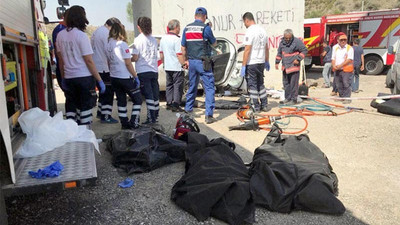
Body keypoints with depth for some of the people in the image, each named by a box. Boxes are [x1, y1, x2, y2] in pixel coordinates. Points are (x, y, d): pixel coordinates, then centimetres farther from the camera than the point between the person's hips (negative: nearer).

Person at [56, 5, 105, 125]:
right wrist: (99, 80, -9)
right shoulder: (81, 35, -10)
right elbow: (89, 61, -13)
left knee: (71, 107, 12)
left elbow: (60, 59, 11)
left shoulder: (60, 35, 6)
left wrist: (63, 78, 20)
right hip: (84, 77, -5)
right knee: (85, 107, 4)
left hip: (68, 78, 5)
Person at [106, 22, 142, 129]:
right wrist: (136, 77, -9)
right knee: (137, 99, 6)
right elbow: (128, 63, -15)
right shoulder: (122, 44, -14)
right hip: (125, 77, -7)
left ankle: (124, 123, 18)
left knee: (121, 101, 15)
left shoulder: (108, 45, 4)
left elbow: (108, 62, 10)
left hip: (113, 77, 7)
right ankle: (134, 123, 2)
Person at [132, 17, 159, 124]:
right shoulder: (154, 40, 9)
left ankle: (151, 118, -2)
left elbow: (135, 58, -11)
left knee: (148, 96, -4)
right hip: (154, 70, 5)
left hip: (143, 72, -5)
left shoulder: (138, 40, -8)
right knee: (155, 94, 12)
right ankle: (155, 116, 23)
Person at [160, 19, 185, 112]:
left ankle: (169, 103, 19)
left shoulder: (163, 38, 10)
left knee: (169, 85, 15)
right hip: (177, 67, -8)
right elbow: (179, 55, -18)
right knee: (178, 86, -1)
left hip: (167, 67, 8)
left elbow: (161, 53, 16)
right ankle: (175, 105, -1)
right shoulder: (176, 39, -15)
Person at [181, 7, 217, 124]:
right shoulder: (206, 27, -9)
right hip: (203, 62, -6)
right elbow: (214, 43, 5)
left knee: (192, 87, 20)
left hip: (192, 62, 6)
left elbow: (183, 47, 11)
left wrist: (186, 60, 22)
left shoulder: (187, 28, 7)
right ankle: (209, 115, -7)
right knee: (209, 88, -2)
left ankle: (188, 110, 29)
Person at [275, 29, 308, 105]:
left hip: (294, 66, -6)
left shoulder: (297, 41, -11)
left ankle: (294, 99, 6)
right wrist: (277, 62, 14)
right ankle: (287, 98, 25)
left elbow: (304, 50, -6)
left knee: (294, 84, -3)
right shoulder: (282, 42, 7)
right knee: (286, 83, 13)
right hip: (285, 67, 7)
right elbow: (279, 53, 19)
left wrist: (298, 59, -13)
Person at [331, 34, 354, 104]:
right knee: (339, 85, 11)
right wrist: (334, 65, -6)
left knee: (346, 84, -7)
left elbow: (349, 59, -13)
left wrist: (340, 65, -19)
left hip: (346, 69, -5)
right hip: (337, 70, 5)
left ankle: (347, 98, -2)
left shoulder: (349, 48, -3)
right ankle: (341, 96, 24)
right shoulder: (335, 47, 13)